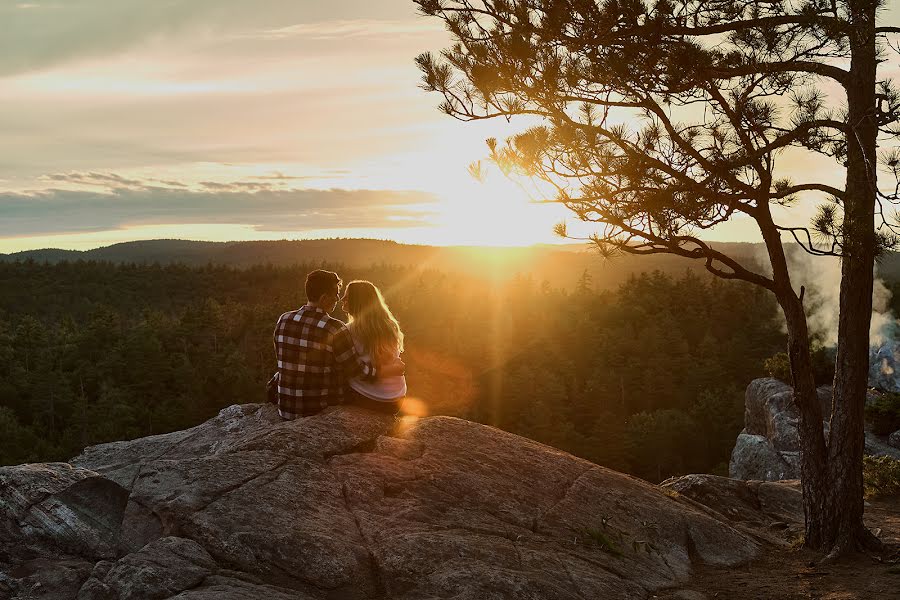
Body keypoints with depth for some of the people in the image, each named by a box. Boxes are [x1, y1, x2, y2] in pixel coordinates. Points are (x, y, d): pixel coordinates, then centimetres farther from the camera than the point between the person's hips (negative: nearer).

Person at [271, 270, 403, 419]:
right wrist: (392, 369, 2)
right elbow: (358, 371, -12)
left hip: (287, 409, 4)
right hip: (323, 411, -3)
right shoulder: (335, 330, -18)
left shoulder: (283, 320, -4)